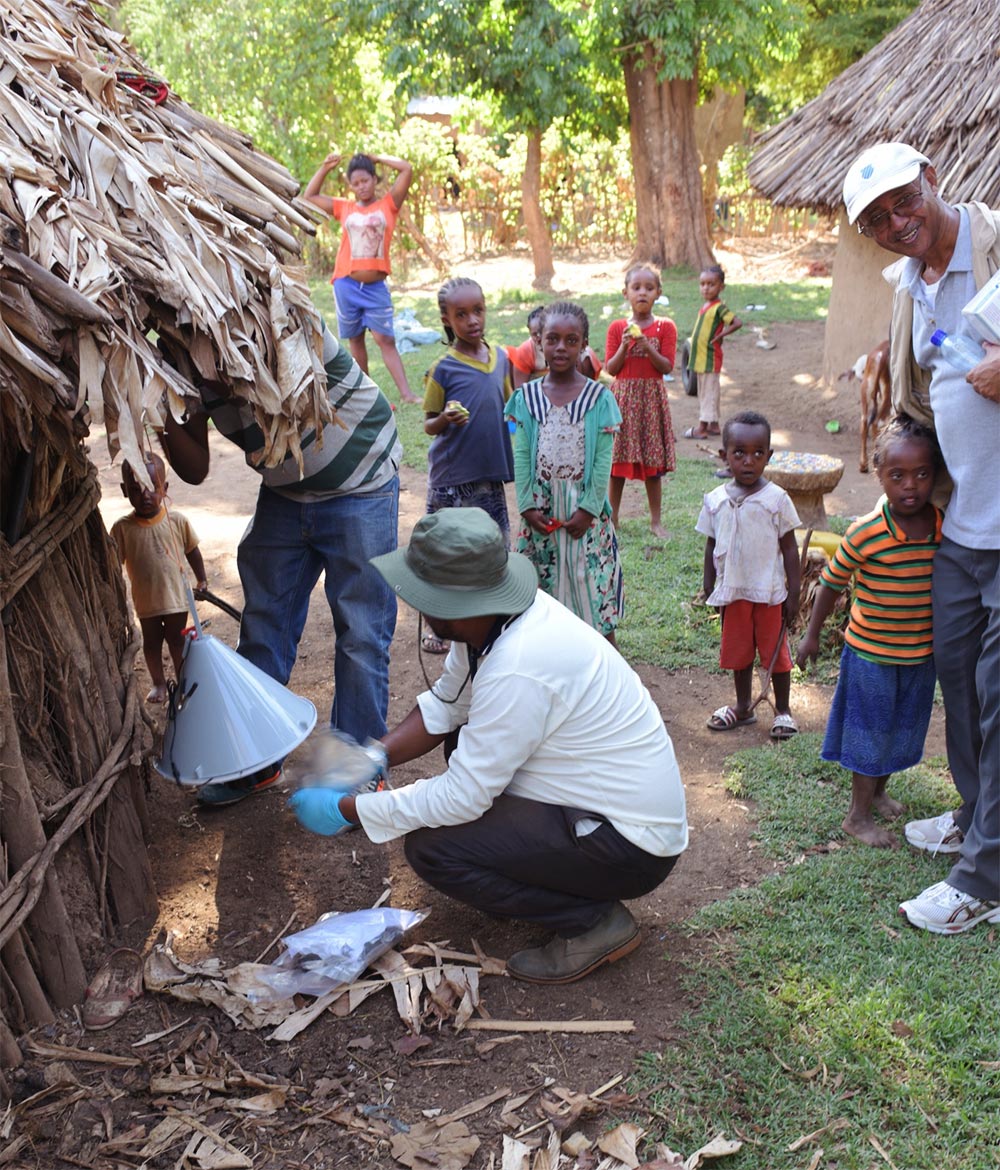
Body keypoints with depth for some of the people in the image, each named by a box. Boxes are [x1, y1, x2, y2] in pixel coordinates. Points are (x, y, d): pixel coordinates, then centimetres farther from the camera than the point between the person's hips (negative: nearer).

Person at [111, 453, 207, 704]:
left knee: (177, 640, 13)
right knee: (151, 642, 15)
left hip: (176, 596, 0)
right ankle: (158, 683, 35)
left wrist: (201, 580, 9)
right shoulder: (122, 528, -14)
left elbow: (192, 551, 2)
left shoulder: (178, 521, -12)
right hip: (145, 600, 0)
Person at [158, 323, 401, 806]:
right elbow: (196, 470, -5)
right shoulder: (190, 370, -8)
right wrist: (168, 421, -22)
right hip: (284, 496, 6)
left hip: (359, 491, -6)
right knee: (263, 623, 9)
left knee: (362, 633, -3)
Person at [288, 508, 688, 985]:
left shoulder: (517, 670, -30)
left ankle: (594, 922, -4)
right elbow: (443, 704, 10)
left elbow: (460, 799, -23)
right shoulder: (492, 618, -4)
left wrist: (346, 811, -14)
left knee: (431, 847, -17)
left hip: (633, 846, -9)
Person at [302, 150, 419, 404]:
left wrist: (377, 158, 6)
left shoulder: (388, 204, 4)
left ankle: (406, 393, -12)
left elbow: (407, 169, -4)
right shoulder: (344, 208, 9)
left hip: (376, 287, -2)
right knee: (355, 340, 9)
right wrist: (325, 168, 10)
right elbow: (309, 196, 16)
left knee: (386, 339, -7)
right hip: (346, 285, 2)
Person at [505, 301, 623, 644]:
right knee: (544, 584, 8)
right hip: (541, 508, 2)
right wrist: (528, 506, -6)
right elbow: (521, 456, 2)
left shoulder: (599, 397, -3)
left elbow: (603, 459, -5)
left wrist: (589, 508, -10)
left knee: (590, 583, 3)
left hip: (583, 507, -2)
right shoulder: (527, 397, 3)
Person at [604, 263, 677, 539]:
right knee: (617, 462, 4)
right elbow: (610, 368, -1)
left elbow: (667, 366, -7)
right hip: (623, 397, 1)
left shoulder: (665, 327, 1)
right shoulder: (617, 328, 3)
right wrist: (624, 346, -15)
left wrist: (647, 346, -20)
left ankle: (656, 520, 14)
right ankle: (612, 517, 16)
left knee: (653, 464, 5)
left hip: (652, 397, 0)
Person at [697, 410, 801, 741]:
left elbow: (789, 548, -5)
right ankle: (743, 707, 34)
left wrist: (793, 593, -6)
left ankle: (783, 710, 25)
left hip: (770, 592, -3)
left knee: (775, 651, 8)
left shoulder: (776, 499, -10)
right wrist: (710, 588, 8)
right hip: (733, 591, 3)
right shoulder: (715, 500, -2)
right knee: (738, 651, 16)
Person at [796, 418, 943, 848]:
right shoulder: (866, 533, -22)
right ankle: (858, 815, 24)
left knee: (903, 729, 20)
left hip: (922, 653, 5)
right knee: (869, 732, 8)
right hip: (871, 653, -5)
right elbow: (831, 583, -9)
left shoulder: (944, 527, -9)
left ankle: (878, 791, 43)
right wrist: (812, 634, -1)